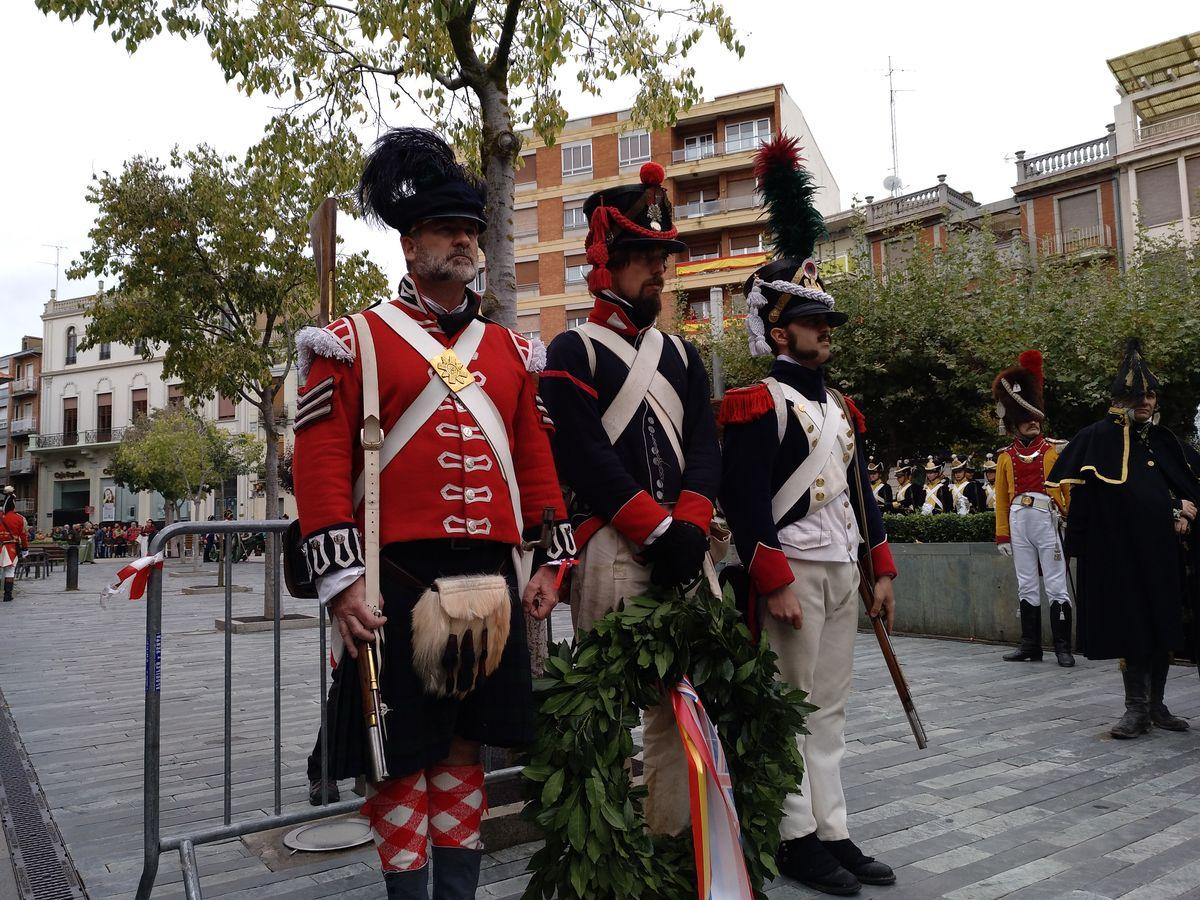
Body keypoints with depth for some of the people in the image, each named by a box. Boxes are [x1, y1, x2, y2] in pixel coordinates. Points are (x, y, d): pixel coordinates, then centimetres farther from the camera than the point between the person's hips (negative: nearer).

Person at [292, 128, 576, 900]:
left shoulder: (511, 350, 14)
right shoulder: (356, 341, 0)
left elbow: (538, 460, 14)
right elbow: (322, 466, -7)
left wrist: (548, 561, 8)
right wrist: (341, 580, -13)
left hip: (491, 580, 5)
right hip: (400, 580, -4)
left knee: (467, 745, 15)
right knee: (403, 754, 6)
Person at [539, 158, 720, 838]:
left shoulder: (683, 356, 19)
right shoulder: (572, 354, 1)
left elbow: (706, 449, 8)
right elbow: (587, 457, -10)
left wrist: (690, 529, -8)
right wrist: (659, 532, -14)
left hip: (683, 545, 6)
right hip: (612, 547, -5)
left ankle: (675, 837, 21)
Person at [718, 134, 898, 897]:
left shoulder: (840, 408, 15)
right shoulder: (759, 405, -11)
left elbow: (860, 493, 18)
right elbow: (745, 504, -17)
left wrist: (881, 570, 14)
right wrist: (775, 585, -20)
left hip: (842, 575, 9)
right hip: (793, 576, -8)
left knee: (831, 710, 14)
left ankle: (834, 833, 24)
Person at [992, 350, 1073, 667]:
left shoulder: (1054, 450, 5)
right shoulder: (1006, 456, 10)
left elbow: (1069, 488, 3)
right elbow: (1001, 498, 11)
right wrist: (1002, 535, 7)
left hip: (1048, 520, -3)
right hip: (1019, 523, 3)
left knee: (1056, 586, -1)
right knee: (1026, 587, 9)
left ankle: (1063, 647, 5)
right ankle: (1030, 645, 16)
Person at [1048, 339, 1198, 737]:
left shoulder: (1165, 440, 12)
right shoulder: (1099, 437, -5)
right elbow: (1067, 485, -7)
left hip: (1164, 551, 6)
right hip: (1121, 551, -6)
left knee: (1164, 627, 10)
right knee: (1131, 627, -4)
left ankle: (1156, 705, 22)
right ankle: (1137, 708, 6)